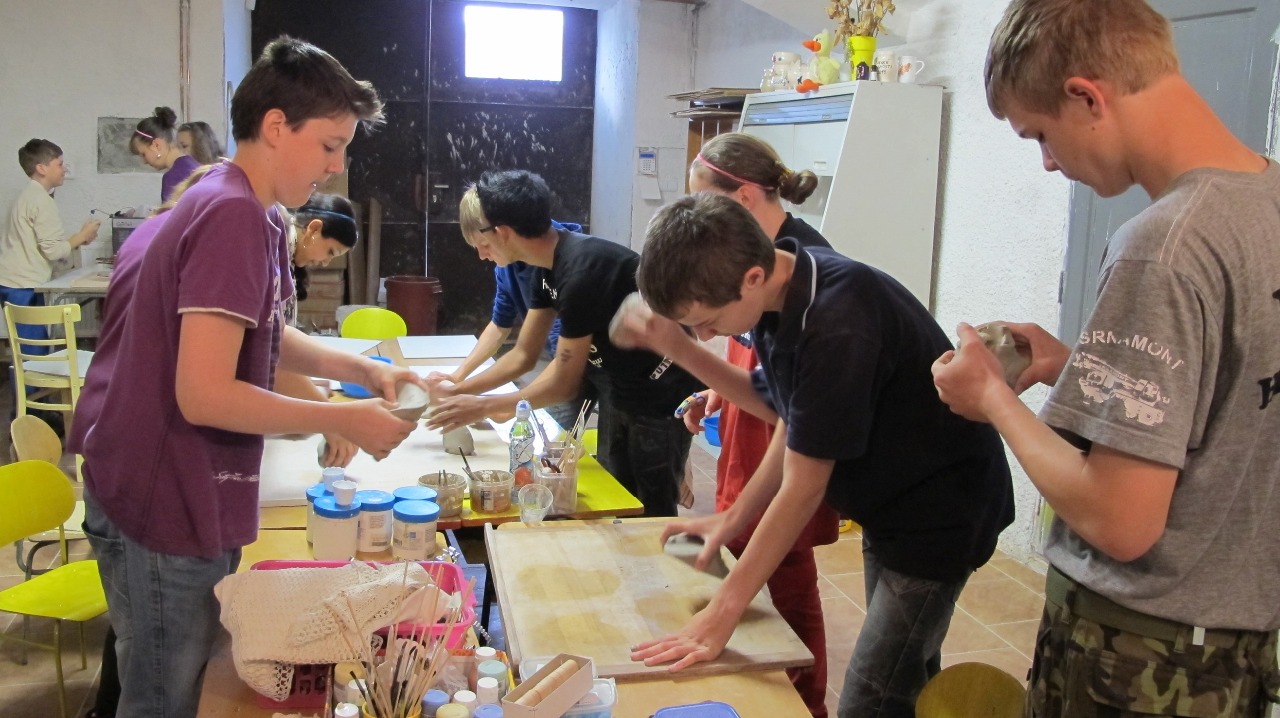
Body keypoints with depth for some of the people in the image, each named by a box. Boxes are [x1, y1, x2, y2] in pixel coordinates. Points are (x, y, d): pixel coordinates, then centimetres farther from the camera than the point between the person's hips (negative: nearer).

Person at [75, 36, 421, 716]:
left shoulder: (241, 208, 9)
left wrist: (364, 369, 5)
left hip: (184, 498, 10)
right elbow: (204, 396, -27)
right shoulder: (235, 217, -23)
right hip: (166, 509, -10)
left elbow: (263, 337, 18)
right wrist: (345, 420, -18)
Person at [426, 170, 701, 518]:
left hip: (661, 400, -9)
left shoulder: (581, 271, -29)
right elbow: (524, 355, 9)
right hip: (617, 391, 9)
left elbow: (564, 383, -21)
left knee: (651, 518, 3)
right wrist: (458, 390, 3)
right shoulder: (549, 264, 0)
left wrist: (482, 407, -13)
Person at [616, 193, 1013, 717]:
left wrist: (720, 615, -22)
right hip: (889, 503, 9)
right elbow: (792, 422, 4)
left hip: (940, 512, -9)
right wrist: (733, 519, 1)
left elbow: (802, 489, -28)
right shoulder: (782, 289, -7)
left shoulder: (836, 325, -33)